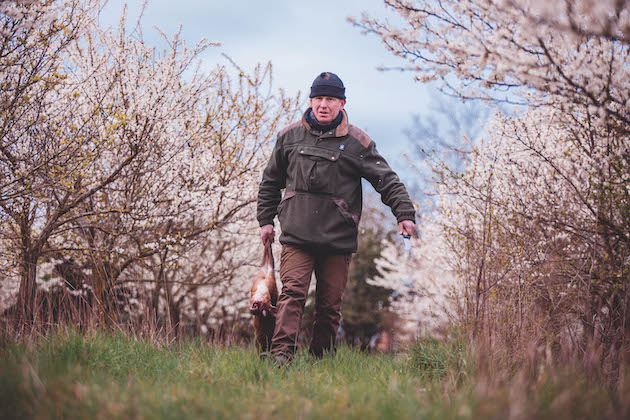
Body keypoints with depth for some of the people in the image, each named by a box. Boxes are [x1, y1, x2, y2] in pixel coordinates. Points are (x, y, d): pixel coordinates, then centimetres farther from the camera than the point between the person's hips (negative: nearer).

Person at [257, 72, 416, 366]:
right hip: (296, 235, 0)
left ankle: (321, 358, 14)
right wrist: (266, 220, 17)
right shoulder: (290, 137, 10)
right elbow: (271, 181, 21)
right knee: (293, 292, -14)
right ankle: (281, 353, -20)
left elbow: (387, 181, 3)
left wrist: (404, 215, -9)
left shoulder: (357, 143, 3)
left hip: (338, 240, 0)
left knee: (330, 303, 3)